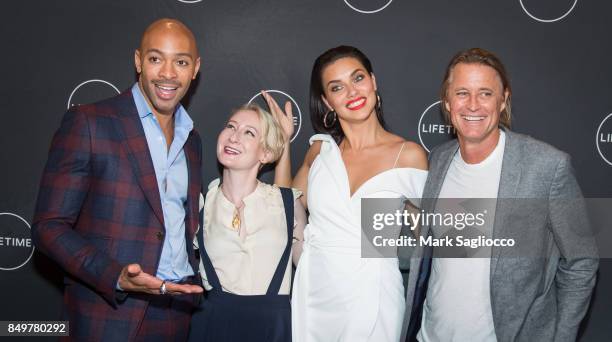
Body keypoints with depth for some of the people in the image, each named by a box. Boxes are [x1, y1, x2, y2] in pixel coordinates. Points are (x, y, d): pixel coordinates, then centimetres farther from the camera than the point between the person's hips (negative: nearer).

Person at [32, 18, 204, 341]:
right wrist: (116, 278, -24)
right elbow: (49, 226, -11)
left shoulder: (192, 139, 10)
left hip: (178, 311, 5)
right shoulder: (87, 123, -8)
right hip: (109, 316, -5)